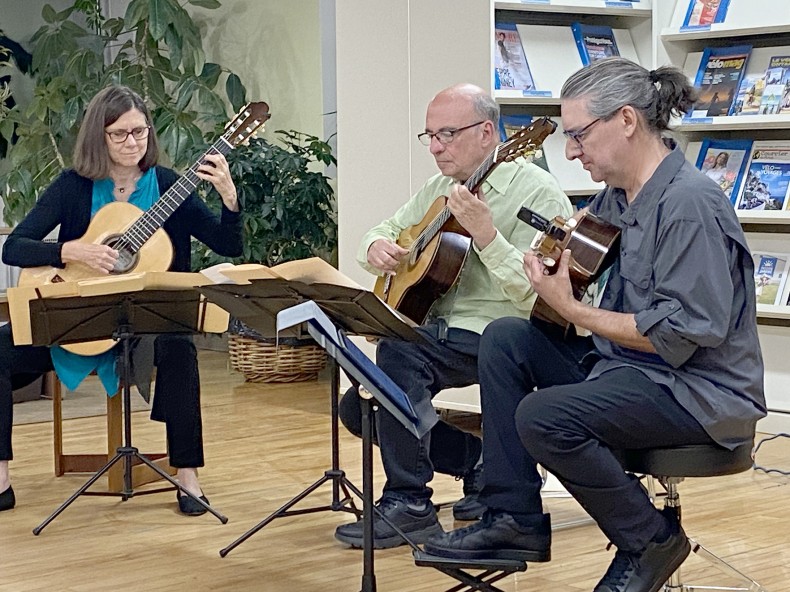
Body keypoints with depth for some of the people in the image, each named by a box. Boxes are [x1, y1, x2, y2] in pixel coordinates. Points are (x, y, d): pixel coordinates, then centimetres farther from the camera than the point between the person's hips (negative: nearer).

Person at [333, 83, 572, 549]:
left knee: (399, 350, -32)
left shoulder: (537, 193, -12)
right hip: (438, 331, 9)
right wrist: (377, 248, -2)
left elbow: (535, 296, -21)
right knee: (359, 407, 0)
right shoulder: (440, 188, 14)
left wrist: (485, 234, -31)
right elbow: (384, 232, 22)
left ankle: (409, 503, -21)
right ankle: (480, 461, 11)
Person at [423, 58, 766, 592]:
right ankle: (515, 519, 3)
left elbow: (681, 334, -25)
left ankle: (652, 539, -4)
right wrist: (556, 260, -2)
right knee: (505, 339, 2)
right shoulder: (616, 197, 8)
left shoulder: (689, 202, -21)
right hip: (626, 363, 10)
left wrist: (572, 309, -20)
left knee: (544, 418, -27)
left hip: (700, 389, -10)